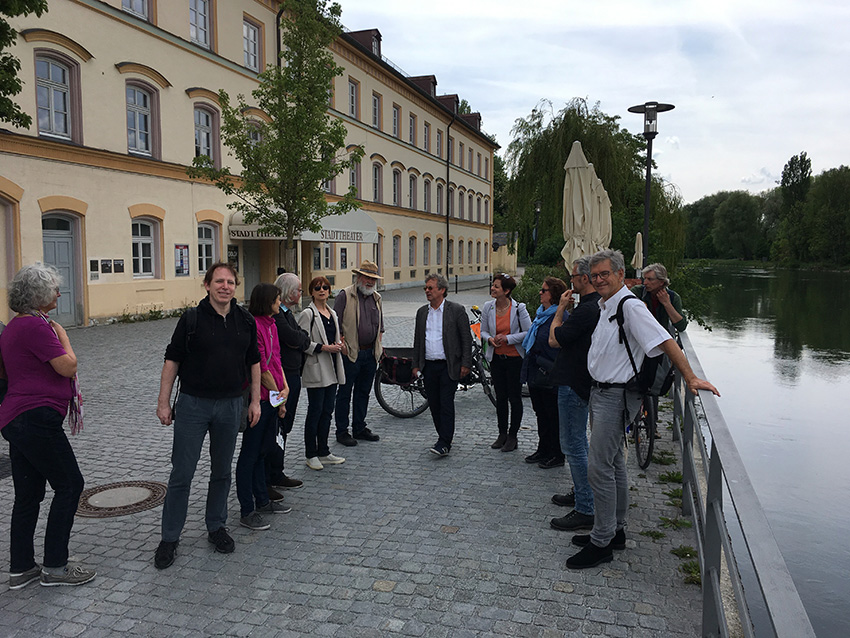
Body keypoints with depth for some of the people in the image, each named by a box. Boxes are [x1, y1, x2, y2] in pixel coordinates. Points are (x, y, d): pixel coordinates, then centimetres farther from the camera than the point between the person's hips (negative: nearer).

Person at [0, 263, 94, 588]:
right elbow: (68, 366, -16)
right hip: (37, 418, -10)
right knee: (69, 485, -1)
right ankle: (54, 567, 7)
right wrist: (62, 336, -1)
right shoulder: (35, 325, -16)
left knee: (28, 494, 15)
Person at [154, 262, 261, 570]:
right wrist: (163, 402, -5)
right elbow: (172, 360, -3)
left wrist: (255, 400, 9)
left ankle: (216, 527, 30)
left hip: (231, 405, 3)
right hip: (193, 404, -3)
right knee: (181, 473, 2)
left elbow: (254, 361, 12)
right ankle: (169, 538, 16)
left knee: (222, 472, 14)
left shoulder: (246, 321, 4)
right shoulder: (192, 319, -6)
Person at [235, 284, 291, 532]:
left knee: (262, 450, 18)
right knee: (250, 453, 0)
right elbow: (261, 368, -17)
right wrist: (278, 394, -4)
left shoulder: (270, 324, 11)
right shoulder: (253, 326, -19)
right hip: (258, 398, -9)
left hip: (272, 399, 9)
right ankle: (247, 512, 10)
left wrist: (285, 388, 1)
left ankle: (262, 501, 31)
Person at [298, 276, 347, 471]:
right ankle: (311, 455, 9)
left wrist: (340, 345, 5)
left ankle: (323, 453, 21)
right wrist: (324, 347, -20)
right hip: (316, 369, -7)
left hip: (332, 369, 7)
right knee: (315, 411, -2)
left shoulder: (332, 313, 15)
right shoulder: (307, 314, -8)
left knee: (327, 411, 12)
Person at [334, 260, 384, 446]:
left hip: (371, 353, 6)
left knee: (363, 392, 14)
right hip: (351, 354, -6)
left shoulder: (376, 298, 13)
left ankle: (359, 428, 26)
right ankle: (342, 431, 13)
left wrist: (378, 345, 14)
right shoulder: (345, 296, -6)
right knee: (344, 393, 3)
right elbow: (335, 324, -6)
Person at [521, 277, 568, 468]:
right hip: (536, 373, 9)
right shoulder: (541, 313, 13)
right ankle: (543, 450, 30)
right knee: (541, 413, 18)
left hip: (549, 375, -9)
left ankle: (557, 455, 14)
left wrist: (553, 371, -21)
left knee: (553, 415, 3)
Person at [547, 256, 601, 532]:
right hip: (581, 382, 11)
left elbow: (554, 339, -19)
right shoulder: (597, 306, 10)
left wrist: (561, 308, -8)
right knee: (578, 442, 21)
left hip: (574, 384, -11)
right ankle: (580, 493, 35)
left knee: (573, 445, -4)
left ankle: (585, 510, 2)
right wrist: (568, 309, 6)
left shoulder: (587, 309, -23)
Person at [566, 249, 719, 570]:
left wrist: (691, 378, -24)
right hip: (600, 392, 10)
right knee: (614, 465, 16)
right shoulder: (605, 306, 13)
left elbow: (666, 341, -21)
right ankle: (615, 531, 28)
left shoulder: (630, 307, -16)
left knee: (599, 468, -8)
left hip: (615, 396, -10)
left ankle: (601, 543, 2)